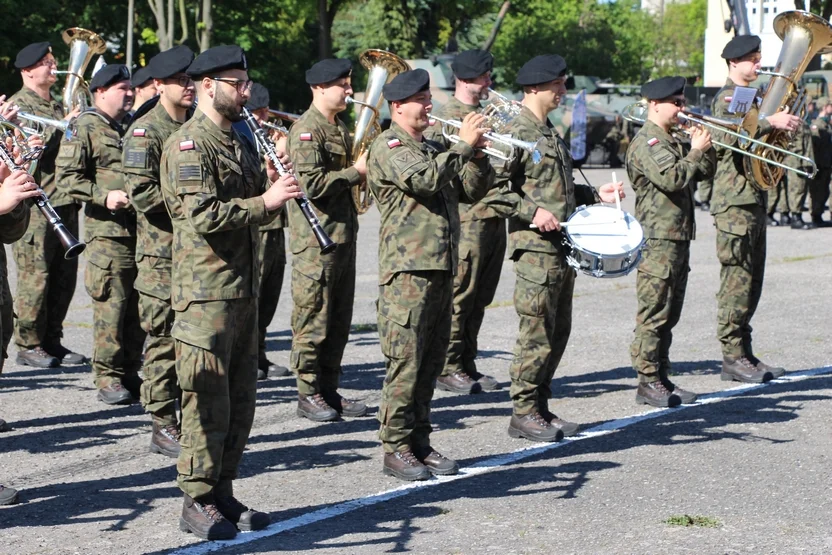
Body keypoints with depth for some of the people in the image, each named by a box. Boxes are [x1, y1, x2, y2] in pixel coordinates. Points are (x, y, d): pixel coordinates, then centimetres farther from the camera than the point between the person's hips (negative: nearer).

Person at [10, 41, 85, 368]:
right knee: (35, 277, -6)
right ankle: (28, 345, 1)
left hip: (65, 203, 8)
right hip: (37, 206, -8)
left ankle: (51, 341, 18)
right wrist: (62, 126, -17)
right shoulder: (19, 105, -3)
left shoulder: (58, 106, 21)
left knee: (64, 276, 9)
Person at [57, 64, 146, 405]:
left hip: (139, 231, 7)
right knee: (111, 308, -6)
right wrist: (103, 196, -19)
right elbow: (66, 177, -9)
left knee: (138, 309, 8)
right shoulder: (84, 128, -3)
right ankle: (108, 379, 2)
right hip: (107, 233, -6)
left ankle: (130, 374, 18)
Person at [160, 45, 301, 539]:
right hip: (205, 291, -9)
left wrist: (275, 190, 2)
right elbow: (202, 215, -22)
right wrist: (265, 201, -19)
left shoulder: (241, 141, 17)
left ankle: (224, 493, 21)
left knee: (241, 400, 12)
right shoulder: (189, 144, -11)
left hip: (244, 289, 9)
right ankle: (198, 503, 4)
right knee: (208, 400, -5)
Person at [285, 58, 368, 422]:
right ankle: (308, 394, 4)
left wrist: (366, 170, 7)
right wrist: (355, 172, -13)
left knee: (339, 319, 11)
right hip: (315, 239, -9)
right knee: (313, 318, -3)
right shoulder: (306, 130, -12)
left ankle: (329, 389, 19)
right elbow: (313, 184, -22)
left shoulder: (341, 128, 17)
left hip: (343, 235, 9)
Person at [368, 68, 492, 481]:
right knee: (405, 361, -8)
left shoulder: (435, 148, 22)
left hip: (442, 268, 8)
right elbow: (424, 180, -22)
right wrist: (463, 145, -17)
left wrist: (477, 153, 0)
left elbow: (471, 191, 16)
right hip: (407, 269, -8)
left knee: (430, 361, 10)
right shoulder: (388, 147, -5)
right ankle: (396, 448, -3)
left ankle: (420, 441, 17)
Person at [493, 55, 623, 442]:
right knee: (537, 333, -6)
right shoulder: (516, 133, -10)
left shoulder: (551, 135, 19)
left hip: (562, 247, 9)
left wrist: (596, 195, 15)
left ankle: (540, 406, 19)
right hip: (535, 248, -9)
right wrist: (532, 212, -22)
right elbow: (494, 187, -16)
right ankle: (524, 413, 1)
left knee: (558, 331, 11)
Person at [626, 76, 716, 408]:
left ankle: (662, 378, 17)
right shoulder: (647, 142, -10)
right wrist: (696, 152, -12)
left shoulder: (675, 143, 20)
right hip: (657, 240, -10)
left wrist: (703, 147, 3)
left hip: (679, 238, 10)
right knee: (653, 314, -7)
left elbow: (706, 173, 20)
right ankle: (648, 383, -4)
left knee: (669, 315, 12)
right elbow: (672, 179, -22)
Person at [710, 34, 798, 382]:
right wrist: (769, 121, -29)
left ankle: (745, 354, 14)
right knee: (737, 278, -9)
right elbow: (727, 135, -25)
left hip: (754, 200, 10)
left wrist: (785, 124, 8)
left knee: (751, 280, 10)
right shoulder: (727, 97, -8)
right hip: (734, 200, -10)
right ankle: (733, 356, -6)